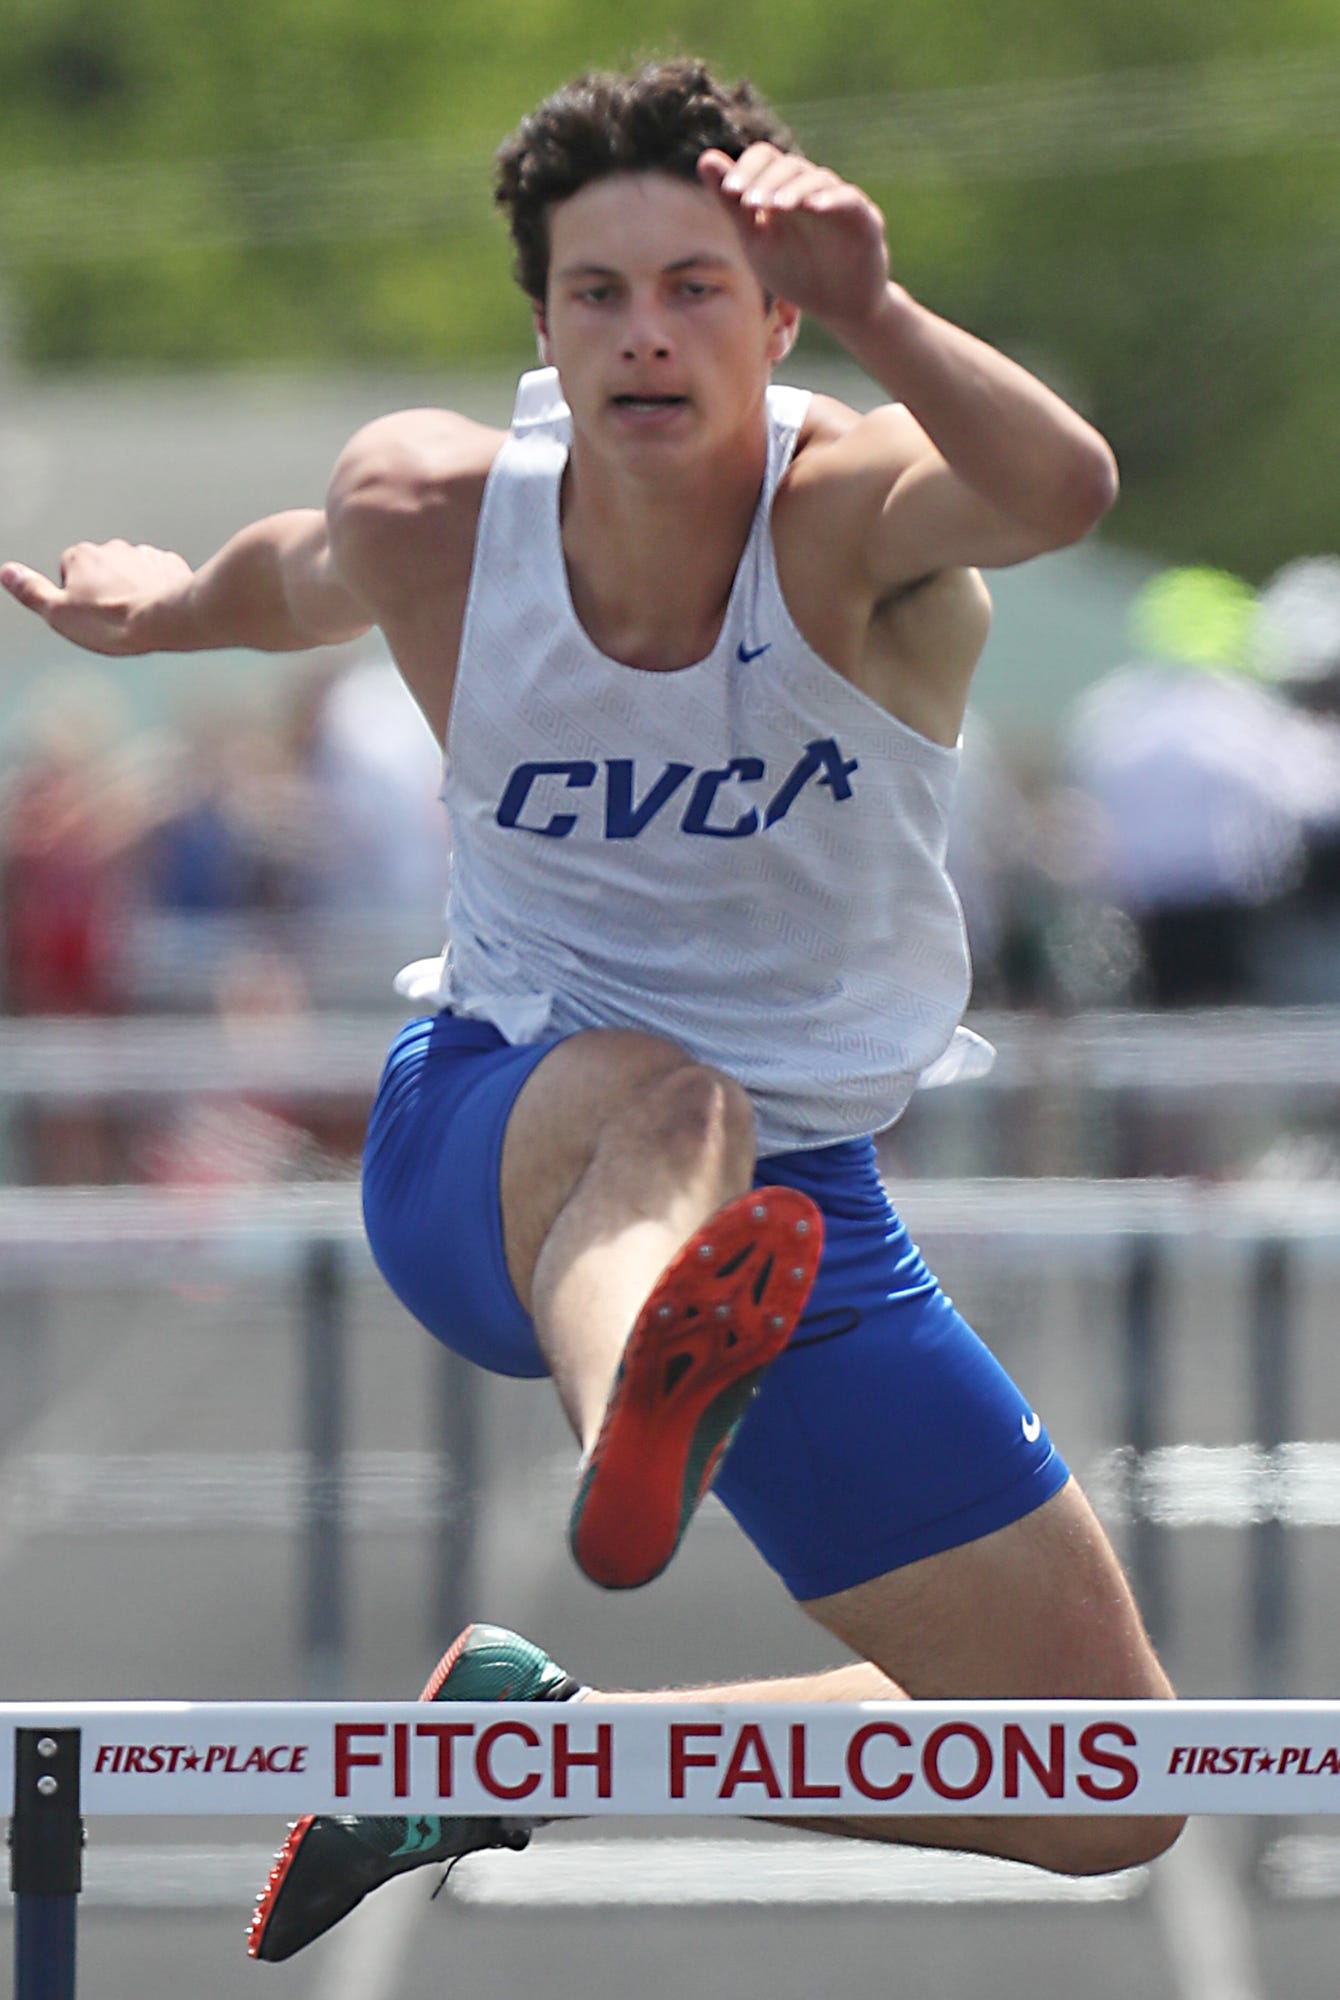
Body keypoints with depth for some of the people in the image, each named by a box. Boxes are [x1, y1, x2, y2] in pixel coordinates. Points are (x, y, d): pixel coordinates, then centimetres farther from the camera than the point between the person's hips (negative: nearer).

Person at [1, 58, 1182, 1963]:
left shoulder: (852, 507, -21)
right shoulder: (429, 511, -13)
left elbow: (1063, 489, -47)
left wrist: (873, 314, -64)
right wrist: (165, 603, 33)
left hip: (791, 1210, 2)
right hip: (487, 1140, -2)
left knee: (1111, 1797, 0)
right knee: (657, 1101, -44)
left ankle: (543, 1727, 11)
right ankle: (633, 1412, -79)